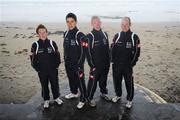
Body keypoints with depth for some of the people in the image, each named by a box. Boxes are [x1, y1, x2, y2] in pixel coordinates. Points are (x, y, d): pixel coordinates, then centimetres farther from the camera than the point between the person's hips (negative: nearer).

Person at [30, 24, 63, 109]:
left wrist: (56, 66, -1)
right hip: (42, 71, 0)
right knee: (44, 86, 13)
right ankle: (46, 100, 32)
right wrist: (37, 69, -3)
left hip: (53, 70, 1)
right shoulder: (35, 45, -5)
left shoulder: (52, 43, -3)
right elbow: (33, 58, 0)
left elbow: (57, 55, 3)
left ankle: (56, 97, 34)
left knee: (55, 84, 13)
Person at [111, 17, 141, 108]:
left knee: (129, 83, 6)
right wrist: (113, 61, 1)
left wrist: (132, 64, -8)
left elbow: (136, 52, -4)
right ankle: (118, 95, 38)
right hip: (116, 65, 3)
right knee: (116, 81, 15)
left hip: (128, 66, -3)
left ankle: (130, 99, 25)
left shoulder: (134, 37, -5)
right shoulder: (117, 36, 3)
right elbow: (112, 49, 7)